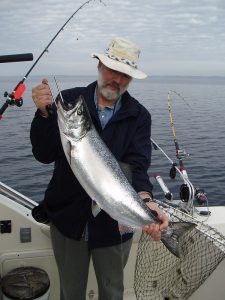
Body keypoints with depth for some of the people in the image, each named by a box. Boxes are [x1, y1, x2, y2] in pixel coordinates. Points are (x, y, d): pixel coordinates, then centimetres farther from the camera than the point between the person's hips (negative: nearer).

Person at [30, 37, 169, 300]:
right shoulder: (68, 100, -6)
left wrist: (145, 199, -36)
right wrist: (44, 113, -27)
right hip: (67, 219, 0)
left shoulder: (139, 116, -5)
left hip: (114, 224, 0)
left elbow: (137, 166, -17)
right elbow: (44, 155, -12)